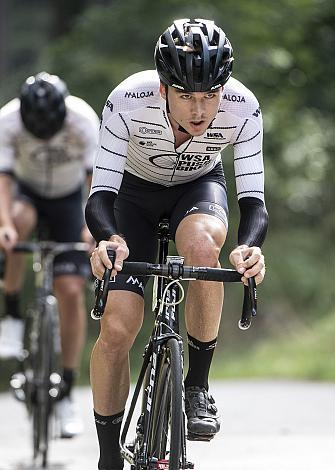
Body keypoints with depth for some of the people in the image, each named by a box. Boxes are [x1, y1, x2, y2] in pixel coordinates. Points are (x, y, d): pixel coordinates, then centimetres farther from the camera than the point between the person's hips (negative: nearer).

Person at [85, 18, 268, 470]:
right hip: (136, 191, 0)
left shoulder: (242, 108, -31)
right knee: (116, 329, -13)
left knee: (202, 246, -36)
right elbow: (100, 194, -34)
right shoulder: (128, 102, -35)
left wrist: (250, 247, -52)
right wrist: (110, 240, -56)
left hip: (199, 187, 0)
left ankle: (197, 386, -16)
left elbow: (253, 199, -30)